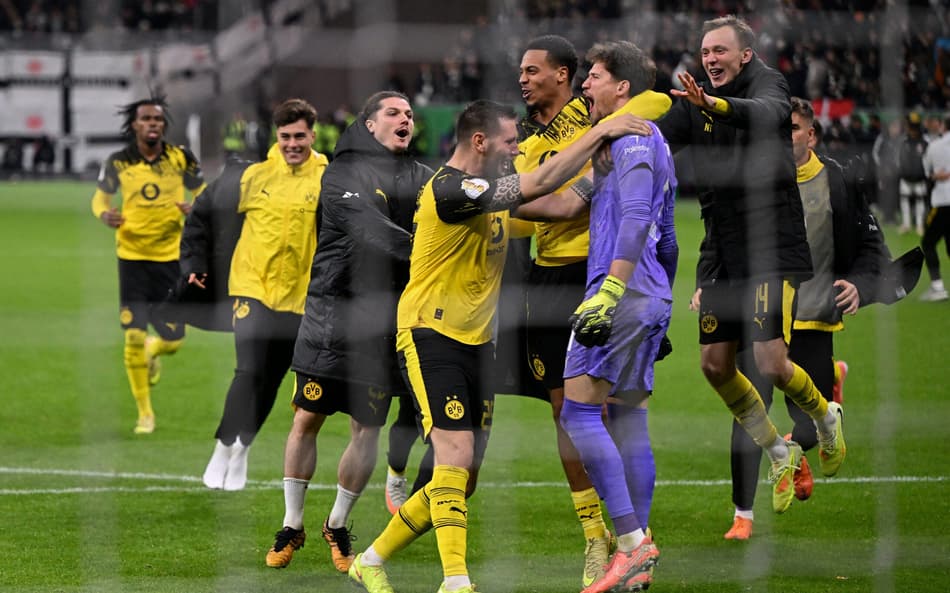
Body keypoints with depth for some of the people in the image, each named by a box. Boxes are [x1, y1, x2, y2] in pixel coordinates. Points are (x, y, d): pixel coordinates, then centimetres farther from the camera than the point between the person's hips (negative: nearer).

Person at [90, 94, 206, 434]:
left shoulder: (181, 159, -3)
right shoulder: (119, 163, -3)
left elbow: (204, 195, 7)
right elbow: (100, 196, 10)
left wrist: (196, 209, -16)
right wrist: (104, 214, -13)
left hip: (171, 256, 1)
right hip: (132, 257, -1)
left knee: (172, 340, 0)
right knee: (134, 336, -7)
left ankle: (152, 353, 40)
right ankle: (144, 413, 9)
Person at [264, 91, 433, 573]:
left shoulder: (421, 180, 11)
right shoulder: (343, 174, -3)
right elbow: (371, 232, -18)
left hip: (386, 318, 3)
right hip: (333, 311, -3)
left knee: (367, 430, 3)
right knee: (307, 419, 0)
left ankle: (338, 525, 22)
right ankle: (292, 525, 15)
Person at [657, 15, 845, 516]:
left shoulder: (767, 84, -10)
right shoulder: (696, 103, 8)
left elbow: (769, 112, -33)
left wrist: (716, 105, -52)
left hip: (772, 248, -7)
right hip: (721, 252, 7)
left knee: (771, 363, -14)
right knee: (715, 365, 5)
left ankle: (825, 416, 18)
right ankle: (780, 453, 23)